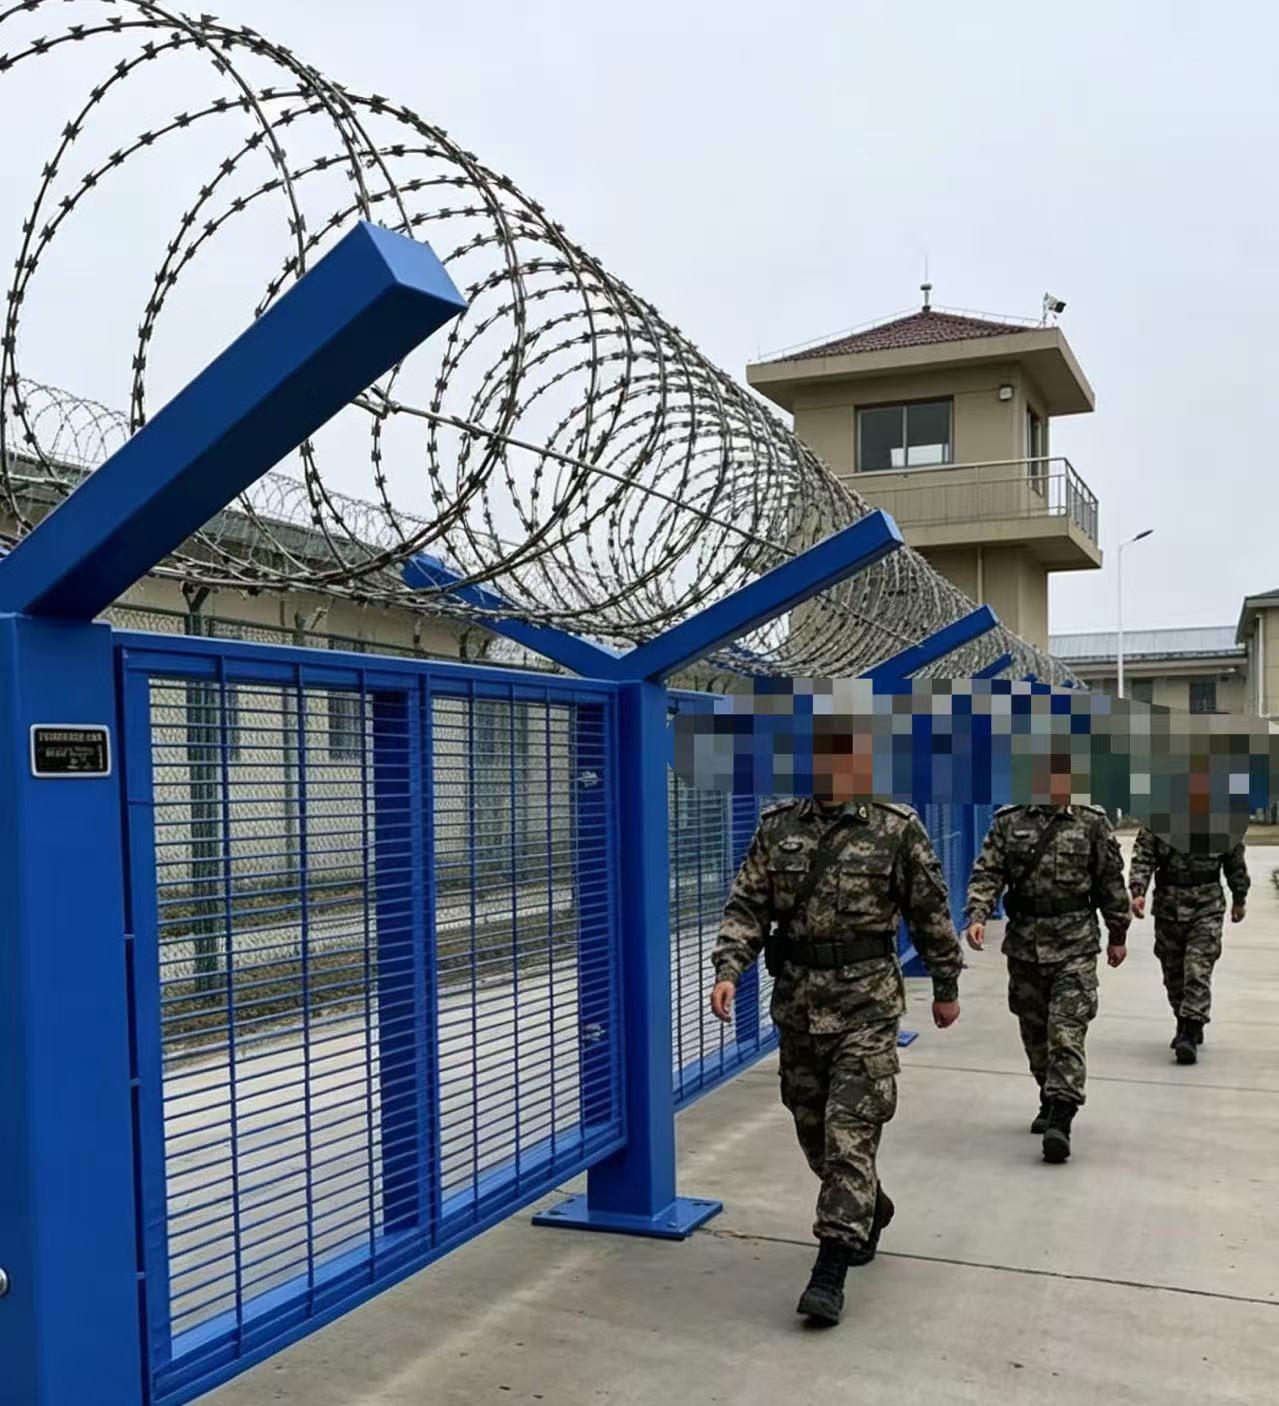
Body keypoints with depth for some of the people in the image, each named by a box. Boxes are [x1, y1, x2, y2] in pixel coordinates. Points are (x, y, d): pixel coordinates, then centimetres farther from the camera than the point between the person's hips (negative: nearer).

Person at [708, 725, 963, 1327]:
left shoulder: (897, 831, -5)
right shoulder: (777, 828, 3)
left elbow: (930, 914, 3)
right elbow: (746, 907, 1)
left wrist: (946, 987, 9)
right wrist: (728, 968, -13)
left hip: (866, 1009, -4)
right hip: (797, 1006, 4)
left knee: (849, 1134, -9)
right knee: (814, 1131, 16)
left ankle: (830, 1271, -2)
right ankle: (870, 1209, 43)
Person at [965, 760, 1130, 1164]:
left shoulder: (1092, 822, 0)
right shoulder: (1008, 821, 2)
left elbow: (1110, 882, 7)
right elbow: (987, 873, -3)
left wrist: (1118, 935, 10)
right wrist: (977, 916, -18)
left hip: (1075, 946, -3)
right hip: (1024, 943, 3)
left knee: (1067, 1031, -11)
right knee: (1034, 1031, 13)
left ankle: (1060, 1119, -11)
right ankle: (1050, 1100, 32)